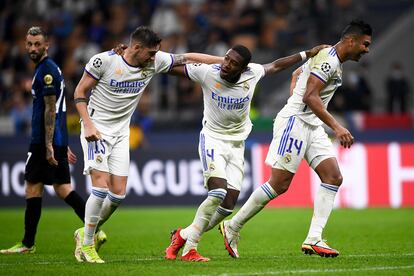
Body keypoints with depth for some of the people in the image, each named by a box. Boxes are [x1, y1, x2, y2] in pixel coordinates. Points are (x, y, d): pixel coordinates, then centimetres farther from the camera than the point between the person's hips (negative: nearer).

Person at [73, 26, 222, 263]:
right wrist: (88, 124, -18)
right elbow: (80, 92, -7)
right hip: (96, 129, -5)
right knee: (101, 186, -17)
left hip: (121, 133, 6)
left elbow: (187, 58, 4)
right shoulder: (104, 61, -15)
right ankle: (87, 244, -3)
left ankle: (87, 232, 23)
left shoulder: (154, 62, -3)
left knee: (119, 193, -1)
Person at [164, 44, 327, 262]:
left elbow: (276, 66, 11)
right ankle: (189, 249, -17)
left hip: (237, 145, 4)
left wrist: (308, 54, 17)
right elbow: (173, 68, -7)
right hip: (212, 139, -4)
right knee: (218, 192, -25)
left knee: (229, 204, -4)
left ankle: (183, 236, 13)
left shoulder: (252, 73, -9)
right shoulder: (208, 72, -17)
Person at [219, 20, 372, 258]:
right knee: (279, 184, -8)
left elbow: (296, 74, 31)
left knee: (334, 177, -4)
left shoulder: (334, 61, 17)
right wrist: (336, 127, -29)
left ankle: (313, 239, -8)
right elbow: (310, 96, -25)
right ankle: (233, 227, 6)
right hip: (294, 122, -10)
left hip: (312, 126, 10)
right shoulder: (327, 59, -15)